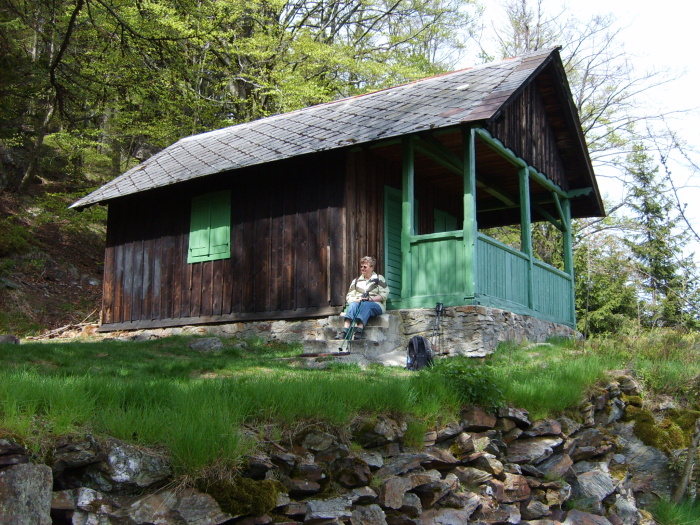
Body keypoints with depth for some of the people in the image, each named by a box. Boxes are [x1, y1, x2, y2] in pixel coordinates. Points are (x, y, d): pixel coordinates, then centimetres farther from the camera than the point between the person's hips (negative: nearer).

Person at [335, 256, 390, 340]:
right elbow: (348, 297, 14)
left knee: (365, 305, -36)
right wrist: (356, 300, -8)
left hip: (376, 305, -3)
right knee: (353, 304, -31)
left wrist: (370, 299, -15)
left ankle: (359, 331, -53)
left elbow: (384, 294, -1)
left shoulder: (379, 279, 11)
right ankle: (344, 331, -49)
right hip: (358, 304, 3)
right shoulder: (356, 281, 23)